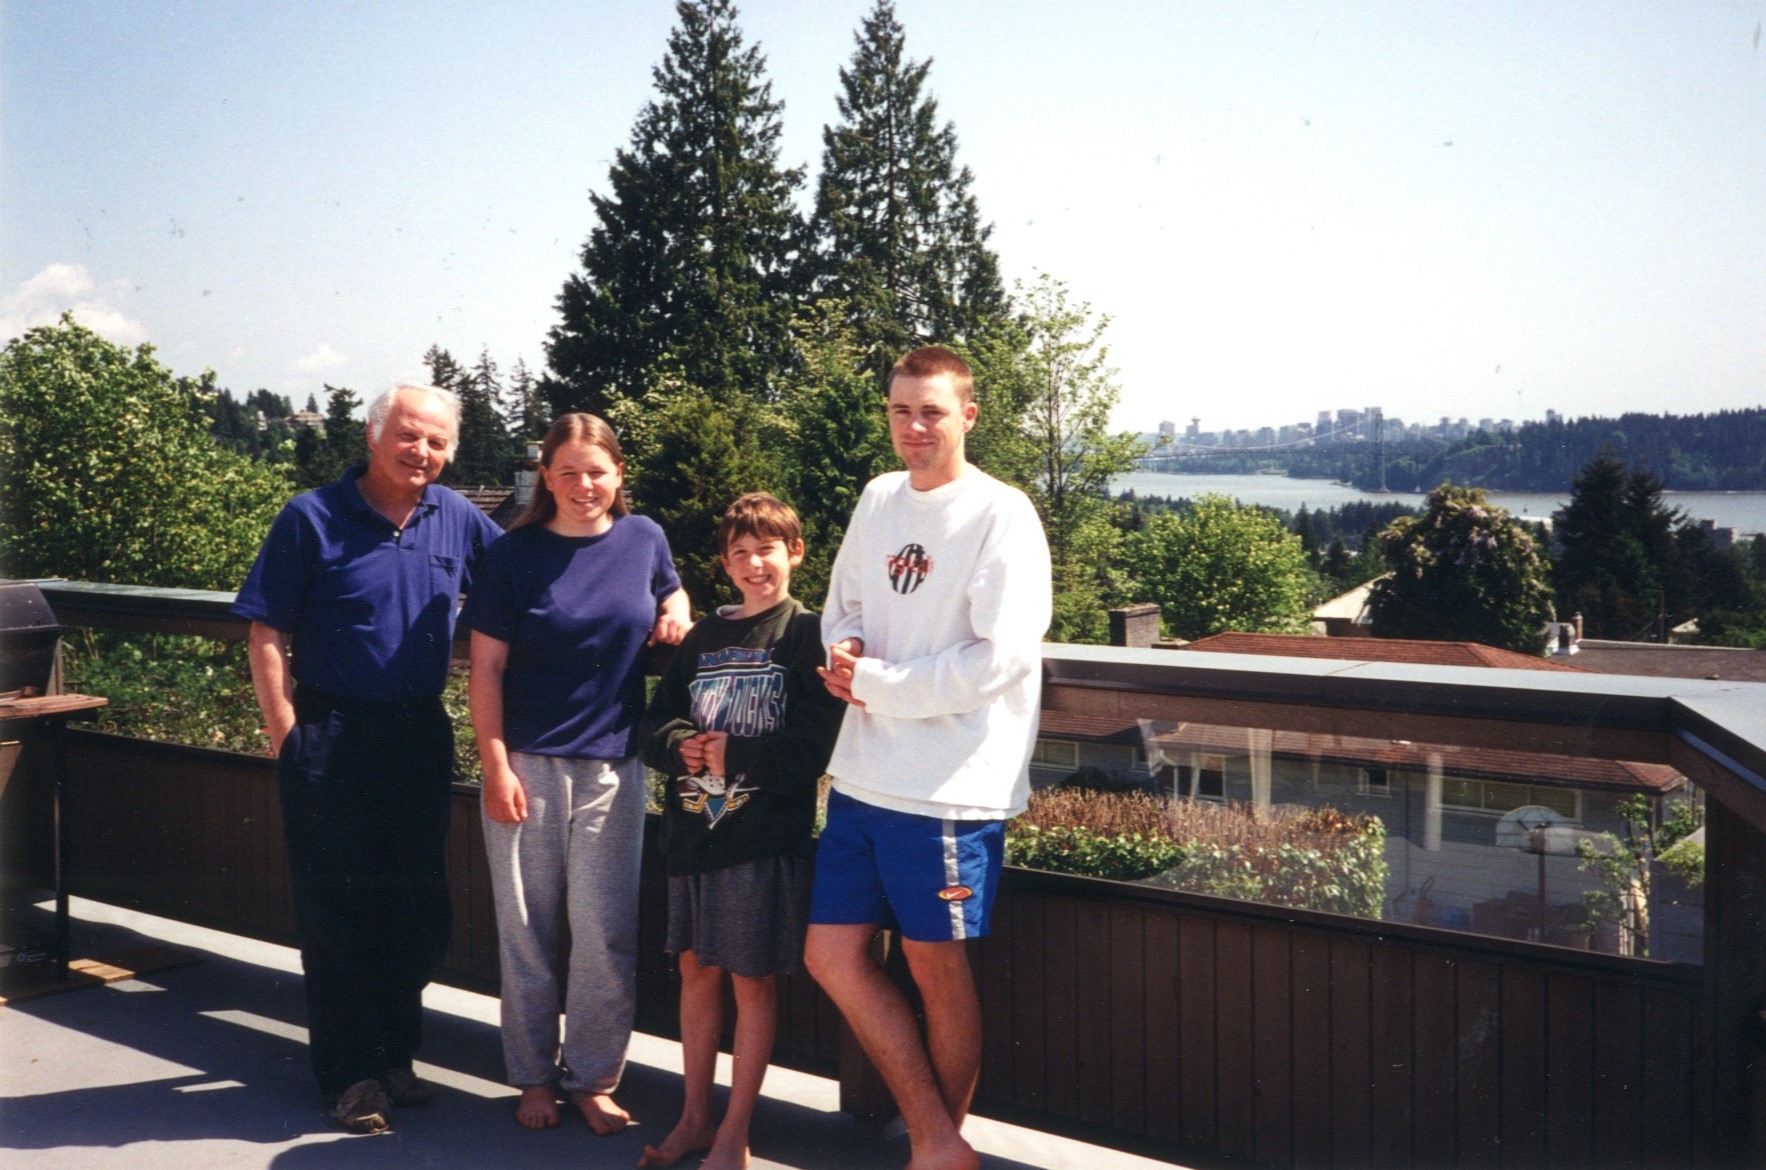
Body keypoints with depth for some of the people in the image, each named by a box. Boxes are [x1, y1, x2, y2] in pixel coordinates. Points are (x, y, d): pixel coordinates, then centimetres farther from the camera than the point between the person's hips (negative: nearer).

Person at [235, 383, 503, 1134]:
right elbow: (266, 636, -5)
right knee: (338, 908, 4)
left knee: (419, 906, 11)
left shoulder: (457, 520, 4)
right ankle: (352, 1074, 18)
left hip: (421, 735, 4)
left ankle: (395, 1057, 28)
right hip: (333, 737, -4)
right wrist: (287, 736, -12)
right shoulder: (313, 517, -6)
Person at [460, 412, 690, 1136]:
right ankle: (534, 1078, 24)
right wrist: (497, 767, -10)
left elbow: (670, 590, 25)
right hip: (527, 764, -1)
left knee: (606, 936, 4)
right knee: (529, 931, 9)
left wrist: (674, 609, 1)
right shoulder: (514, 554, -3)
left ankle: (593, 1079, 20)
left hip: (612, 767, 2)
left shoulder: (644, 538, 4)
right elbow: (486, 669, -3)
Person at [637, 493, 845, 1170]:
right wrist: (681, 746, -9)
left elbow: (815, 745, -13)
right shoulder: (703, 638, 15)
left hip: (766, 834, -6)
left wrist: (735, 755, -14)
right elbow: (658, 719, 12)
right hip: (693, 829, 6)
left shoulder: (808, 634, -4)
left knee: (753, 980, 3)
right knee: (696, 969, 14)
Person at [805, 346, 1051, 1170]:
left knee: (935, 965, 6)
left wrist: (873, 684, -13)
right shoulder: (877, 500, 10)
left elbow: (996, 659, -18)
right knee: (831, 954, 8)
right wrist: (843, 648, -4)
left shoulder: (1001, 516, -11)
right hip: (863, 776, 7)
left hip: (949, 788, -7)